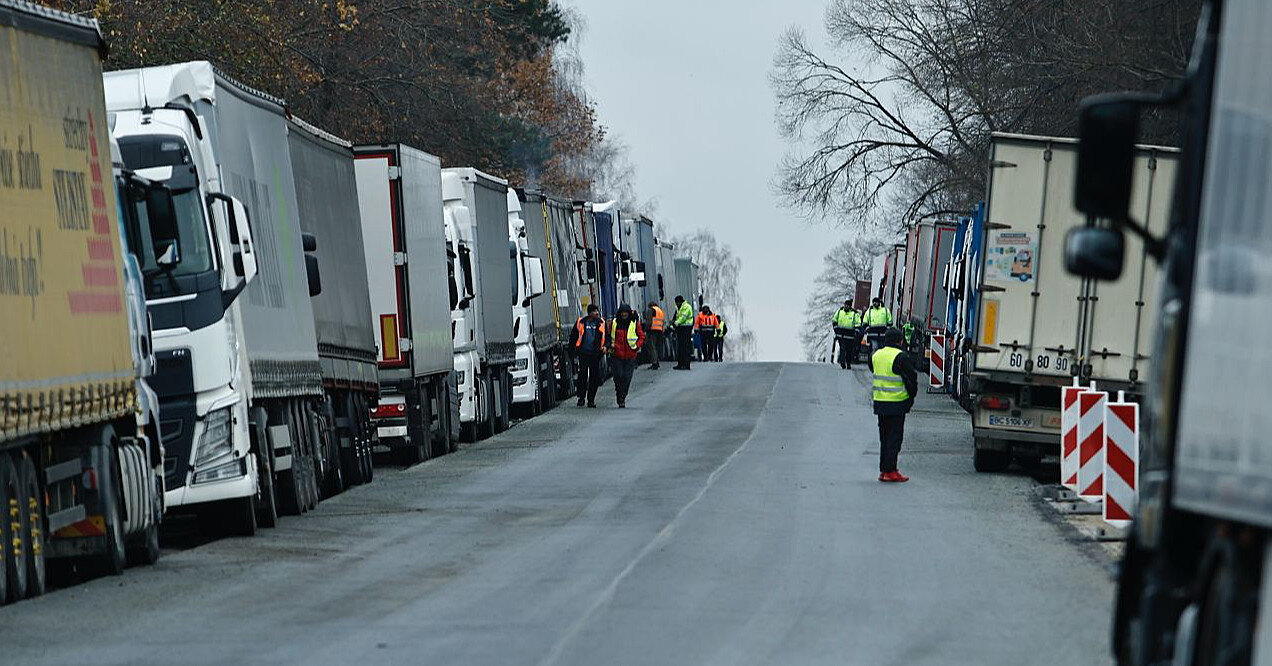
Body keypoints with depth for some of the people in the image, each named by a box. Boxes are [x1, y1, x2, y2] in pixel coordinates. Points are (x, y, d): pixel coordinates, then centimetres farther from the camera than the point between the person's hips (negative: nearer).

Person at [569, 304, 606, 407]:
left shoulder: (601, 323, 8)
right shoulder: (581, 322, 5)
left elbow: (606, 336, 15)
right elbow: (573, 336, 13)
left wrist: (605, 346, -3)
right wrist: (574, 348, 7)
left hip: (595, 354, 1)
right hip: (583, 353, -1)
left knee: (594, 377, 1)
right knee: (582, 376, -5)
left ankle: (591, 400, 9)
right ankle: (581, 398, 5)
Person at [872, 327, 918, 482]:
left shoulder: (876, 355, 8)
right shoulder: (902, 357, -14)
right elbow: (911, 378, -12)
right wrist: (911, 396, 4)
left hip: (879, 401, 6)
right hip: (896, 404, -6)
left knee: (884, 437, 15)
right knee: (895, 437, -2)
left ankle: (883, 470, 17)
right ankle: (890, 471, -4)